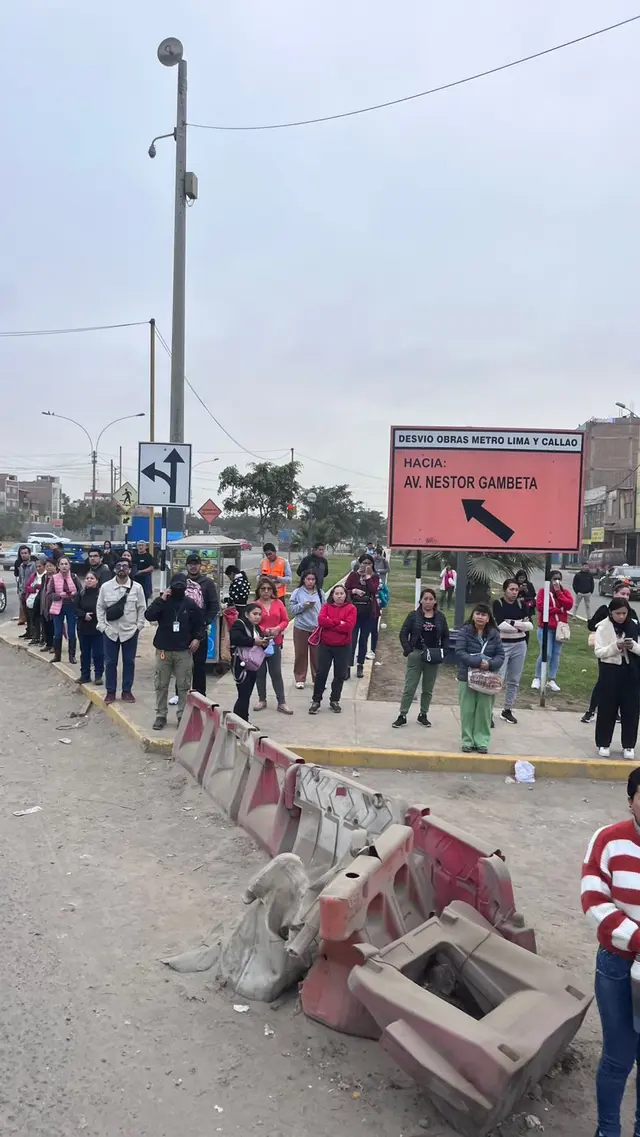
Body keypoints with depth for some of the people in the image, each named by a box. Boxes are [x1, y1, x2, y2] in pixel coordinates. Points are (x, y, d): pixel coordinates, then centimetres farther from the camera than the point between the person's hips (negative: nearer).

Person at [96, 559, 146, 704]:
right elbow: (100, 607, 4)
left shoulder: (137, 587, -3)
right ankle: (110, 691, 18)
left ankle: (127, 691, 19)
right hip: (110, 631, 0)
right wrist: (102, 625, -2)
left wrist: (139, 626, -4)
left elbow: (141, 608, 1)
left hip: (130, 631, 0)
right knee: (110, 662, 7)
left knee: (129, 662, 8)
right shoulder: (106, 587, -1)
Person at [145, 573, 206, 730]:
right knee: (161, 685, 6)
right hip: (163, 650, 0)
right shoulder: (162, 601, -1)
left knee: (184, 686, 4)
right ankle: (160, 716, 16)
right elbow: (149, 616, -16)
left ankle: (182, 715, 13)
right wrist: (161, 600, -20)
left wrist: (198, 638, -6)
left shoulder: (191, 603, 0)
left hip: (184, 651, 0)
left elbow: (201, 623, 9)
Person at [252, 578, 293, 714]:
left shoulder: (278, 603, 4)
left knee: (276, 673, 4)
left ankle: (281, 703, 8)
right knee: (260, 673, 10)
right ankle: (262, 700, 24)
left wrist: (278, 629, -13)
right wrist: (263, 630, -20)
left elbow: (285, 620, 5)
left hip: (275, 643, 2)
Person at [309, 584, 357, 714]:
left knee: (340, 675, 8)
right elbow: (321, 620, -14)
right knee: (321, 673, 2)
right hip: (325, 645, 1)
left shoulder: (351, 608, -4)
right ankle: (316, 701, 11)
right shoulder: (326, 606, 3)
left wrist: (329, 624, -13)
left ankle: (334, 701, 22)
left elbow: (348, 626, -17)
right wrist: (338, 622, -18)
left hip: (343, 647, 0)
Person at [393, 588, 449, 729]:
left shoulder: (440, 617, 3)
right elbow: (403, 634, -3)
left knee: (428, 689, 12)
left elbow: (445, 636, 9)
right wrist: (408, 651, -10)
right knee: (410, 687, 0)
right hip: (416, 655, -2)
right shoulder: (414, 615, -3)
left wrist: (443, 652, -2)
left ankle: (423, 715, 25)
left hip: (433, 657, 2)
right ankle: (402, 716, 7)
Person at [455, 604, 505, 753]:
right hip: (467, 677, -2)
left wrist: (490, 664, -21)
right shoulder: (464, 631, -5)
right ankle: (467, 741, 16)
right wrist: (478, 662, -24)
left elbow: (501, 655, 0)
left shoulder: (494, 634, 2)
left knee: (484, 710, 6)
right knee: (467, 710, 5)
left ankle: (482, 741, 17)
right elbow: (460, 653, -14)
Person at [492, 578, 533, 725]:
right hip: (502, 645, -5)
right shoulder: (498, 604, -5)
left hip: (519, 646, 5)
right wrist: (521, 626, -11)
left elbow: (530, 626, 1)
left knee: (514, 680, 11)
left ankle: (508, 710, 22)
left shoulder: (521, 604, 8)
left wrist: (513, 623, -13)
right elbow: (500, 625, -19)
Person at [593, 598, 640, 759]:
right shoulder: (603, 628, -5)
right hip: (610, 671, -2)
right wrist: (616, 646, -22)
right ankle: (603, 744, 17)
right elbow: (598, 652, -9)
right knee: (607, 708, 5)